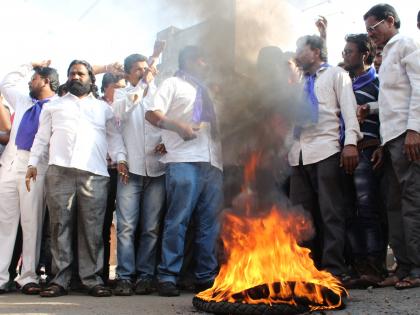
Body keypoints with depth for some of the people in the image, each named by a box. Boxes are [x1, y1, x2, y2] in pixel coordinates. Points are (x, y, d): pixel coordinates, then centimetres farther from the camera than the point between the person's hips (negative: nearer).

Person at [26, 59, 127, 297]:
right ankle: (60, 279, 0)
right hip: (59, 171, 1)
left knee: (92, 229, -5)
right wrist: (33, 163, 7)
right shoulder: (55, 105, 24)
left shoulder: (104, 108, 23)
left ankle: (93, 279, -2)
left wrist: (120, 158, -2)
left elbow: (114, 136, 14)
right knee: (60, 226, -3)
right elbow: (42, 137, 18)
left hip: (95, 174, -1)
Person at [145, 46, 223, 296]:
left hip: (212, 163, 7)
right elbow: (152, 114, -3)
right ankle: (168, 277, -3)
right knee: (178, 221, -9)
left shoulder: (206, 91, 30)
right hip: (184, 162, -7)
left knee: (210, 224, 4)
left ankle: (206, 277, 10)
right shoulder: (174, 84, 10)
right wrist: (179, 126, -16)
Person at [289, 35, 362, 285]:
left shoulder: (336, 74, 10)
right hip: (299, 154, 6)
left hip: (325, 151, -6)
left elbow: (349, 108, -3)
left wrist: (351, 142, -16)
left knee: (331, 214, -8)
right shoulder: (300, 83, 26)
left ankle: (335, 271, -7)